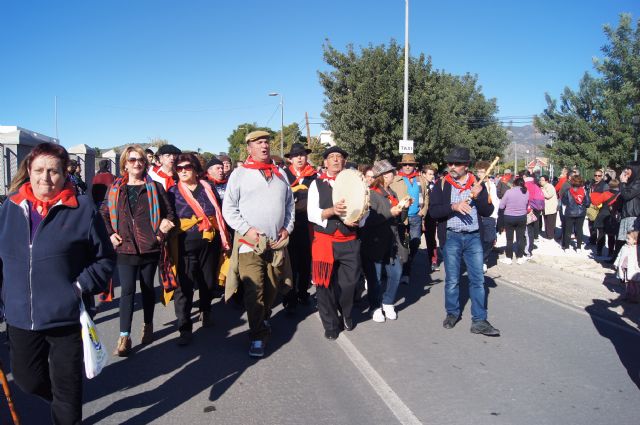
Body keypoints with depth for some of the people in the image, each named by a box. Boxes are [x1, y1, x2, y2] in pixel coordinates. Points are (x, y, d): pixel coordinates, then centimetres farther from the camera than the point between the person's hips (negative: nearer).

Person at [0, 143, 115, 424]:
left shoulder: (83, 209, -7)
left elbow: (104, 258, -2)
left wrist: (83, 286, -15)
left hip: (67, 316, -4)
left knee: (66, 385, 9)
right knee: (27, 380, 20)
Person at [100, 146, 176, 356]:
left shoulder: (155, 187, 4)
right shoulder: (115, 189, 5)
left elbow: (169, 212, 8)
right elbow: (103, 213, 12)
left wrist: (163, 230, -4)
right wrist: (110, 234, 1)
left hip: (149, 247, 0)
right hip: (125, 248, 0)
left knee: (147, 288, 13)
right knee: (127, 290, -5)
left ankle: (148, 326, 31)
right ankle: (124, 337, -2)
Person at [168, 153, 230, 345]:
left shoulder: (208, 188, 9)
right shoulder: (173, 192, 3)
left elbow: (219, 213, 12)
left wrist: (224, 239, 9)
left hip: (210, 243, 3)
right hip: (185, 245, -3)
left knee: (209, 281, 14)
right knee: (184, 285, -6)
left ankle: (206, 311, 41)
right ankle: (184, 328, 3)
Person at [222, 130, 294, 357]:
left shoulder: (280, 174, 13)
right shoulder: (240, 174, -1)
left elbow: (290, 204, 19)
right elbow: (229, 209, -3)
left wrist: (287, 228, 5)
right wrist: (246, 229, -13)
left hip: (277, 243, 4)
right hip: (250, 244, -4)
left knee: (272, 288, 14)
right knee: (254, 291, -8)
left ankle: (264, 320, 37)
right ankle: (257, 337, 2)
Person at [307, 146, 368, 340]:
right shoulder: (317, 184, 4)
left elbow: (364, 210, 5)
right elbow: (312, 214, -5)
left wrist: (356, 221, -16)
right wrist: (331, 211, -22)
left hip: (349, 242, 1)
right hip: (324, 241, -1)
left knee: (349, 282, 5)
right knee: (325, 284, 3)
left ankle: (346, 316, 34)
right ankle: (331, 324, 22)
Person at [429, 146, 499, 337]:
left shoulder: (477, 184, 4)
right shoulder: (442, 185, -1)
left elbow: (488, 211, -1)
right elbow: (433, 211, -9)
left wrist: (478, 197, -17)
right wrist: (453, 207, -22)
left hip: (473, 237, 1)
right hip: (451, 237, -1)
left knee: (478, 279, 2)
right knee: (452, 279, 7)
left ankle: (479, 321, 9)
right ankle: (452, 313, 26)